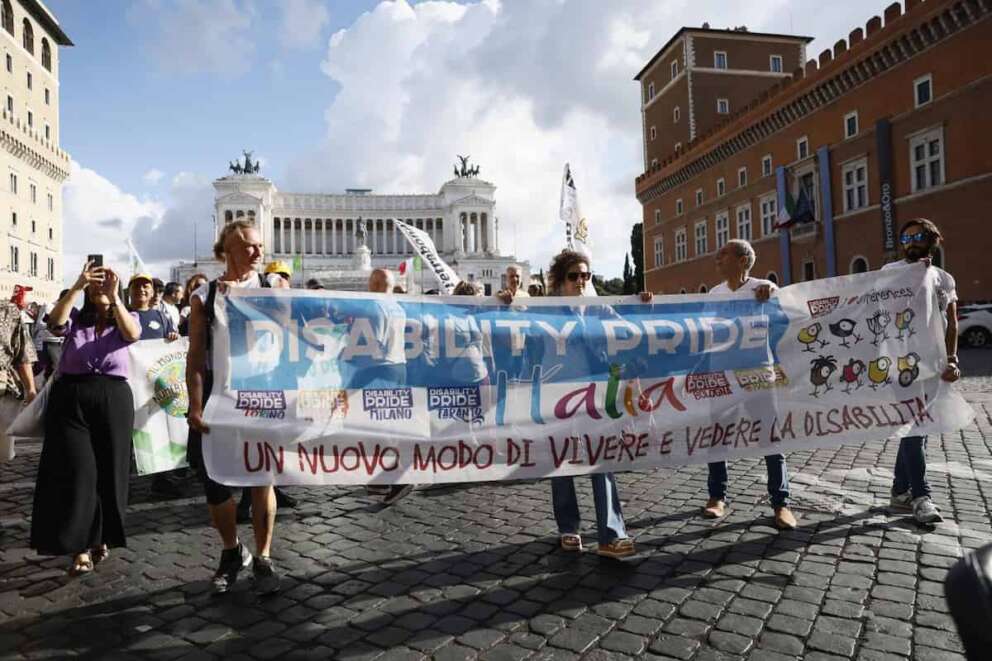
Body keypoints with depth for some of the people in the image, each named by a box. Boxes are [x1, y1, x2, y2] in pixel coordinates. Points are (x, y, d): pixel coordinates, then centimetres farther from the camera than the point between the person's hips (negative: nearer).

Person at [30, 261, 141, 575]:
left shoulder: (126, 319, 9)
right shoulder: (75, 318, 11)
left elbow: (133, 334, -15)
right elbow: (54, 323, -12)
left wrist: (115, 297, -25)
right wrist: (76, 286, -22)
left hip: (113, 398, 0)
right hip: (70, 398, 0)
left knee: (110, 470, 6)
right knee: (76, 471, -6)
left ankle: (101, 537, 25)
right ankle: (81, 546, 1)